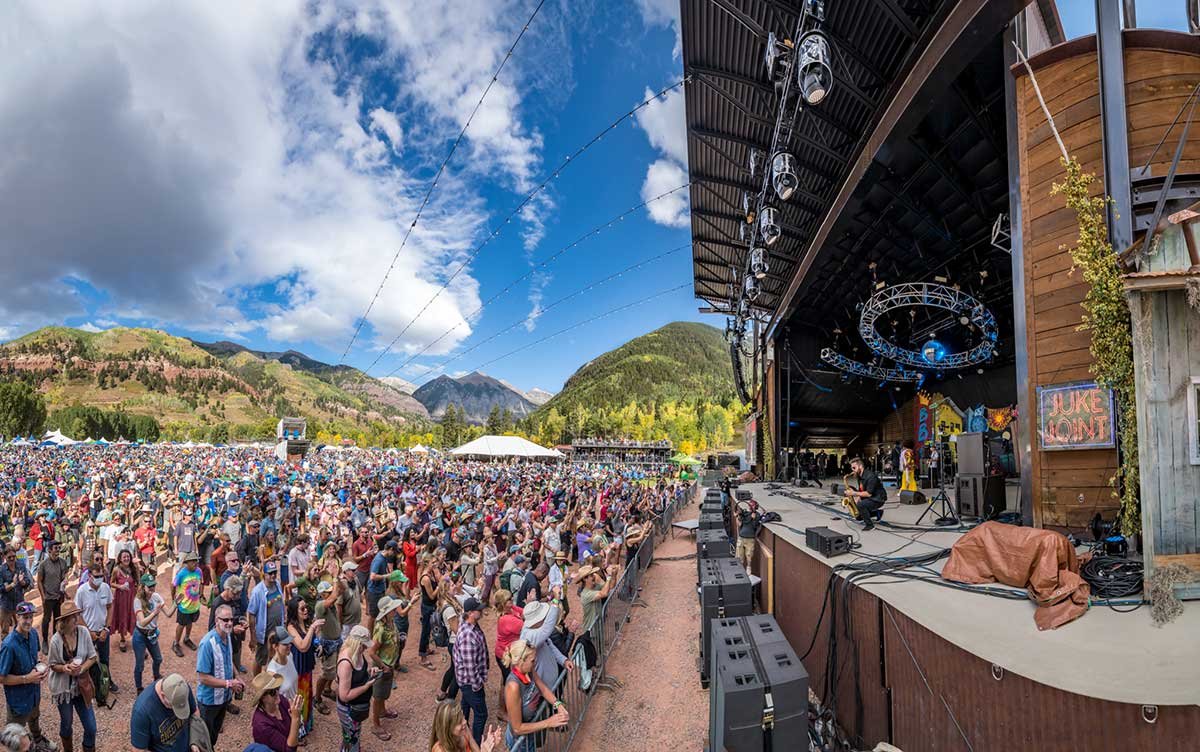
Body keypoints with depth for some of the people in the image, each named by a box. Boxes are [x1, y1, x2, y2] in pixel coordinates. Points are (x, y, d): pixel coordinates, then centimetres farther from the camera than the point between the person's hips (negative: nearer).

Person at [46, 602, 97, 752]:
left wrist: (81, 668, -23)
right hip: (63, 687, -1)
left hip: (81, 686, 1)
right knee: (66, 724, 22)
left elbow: (92, 657, -6)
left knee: (91, 728, 3)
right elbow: (52, 665, -6)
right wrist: (65, 668, -25)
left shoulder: (83, 632, -14)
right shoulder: (56, 640, -18)